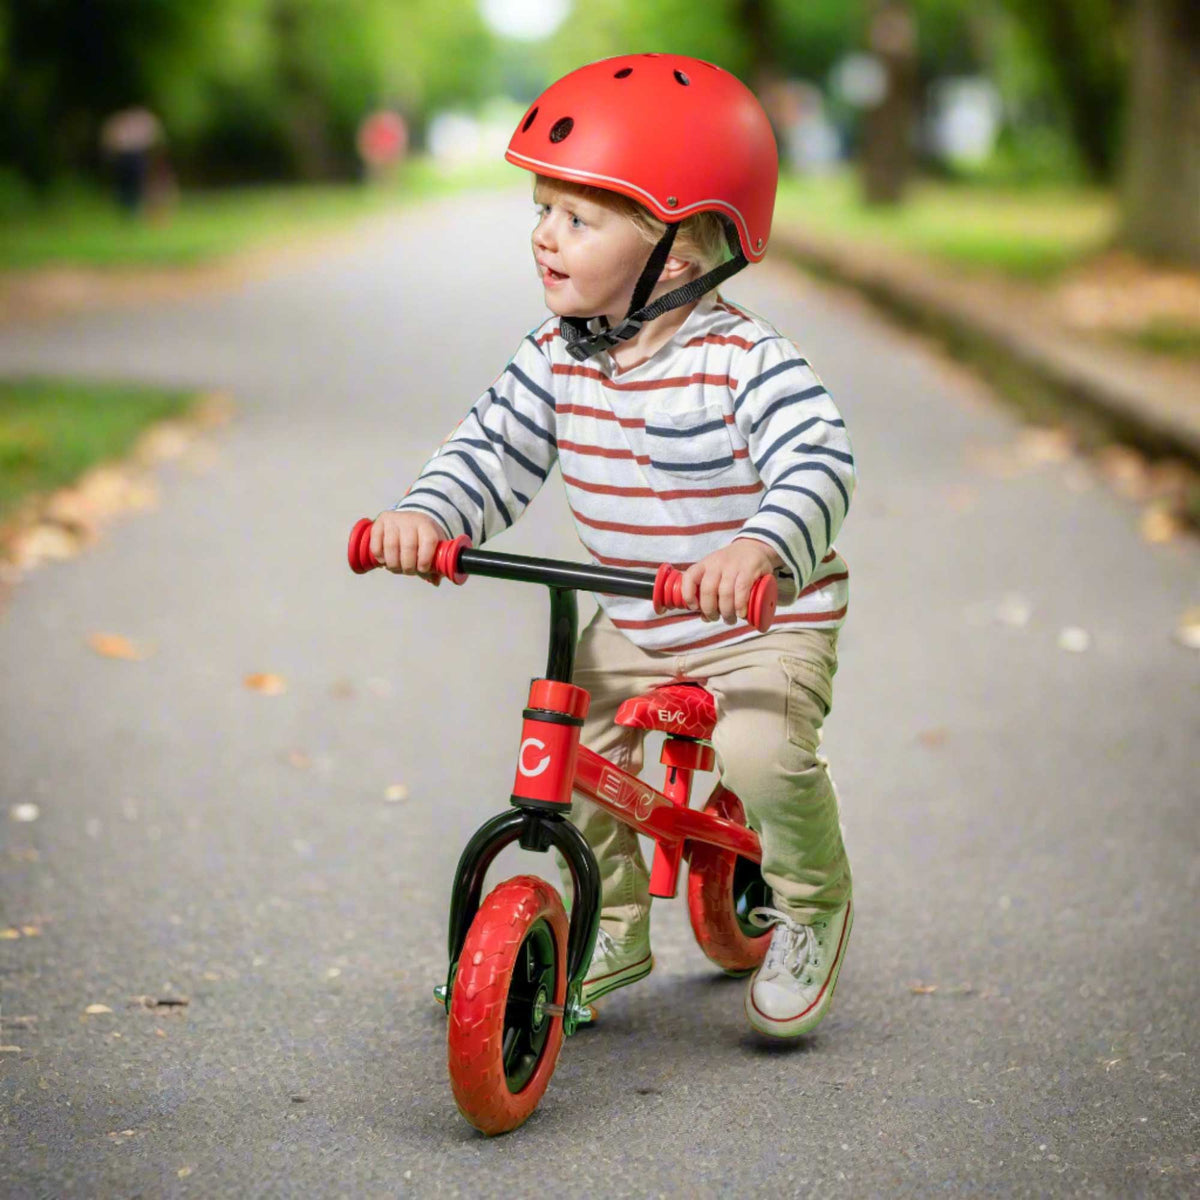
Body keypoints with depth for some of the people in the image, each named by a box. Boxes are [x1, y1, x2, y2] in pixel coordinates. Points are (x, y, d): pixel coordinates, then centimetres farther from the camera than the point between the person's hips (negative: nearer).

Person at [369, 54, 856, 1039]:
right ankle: (612, 924, 16)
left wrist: (759, 549, -52)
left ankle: (810, 902, 4)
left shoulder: (744, 360, -22)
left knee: (759, 753, -28)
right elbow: (493, 450, -1)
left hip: (766, 625, -6)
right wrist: (425, 514, -22)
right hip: (632, 628, 6)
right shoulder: (557, 359, -3)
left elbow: (819, 464, -33)